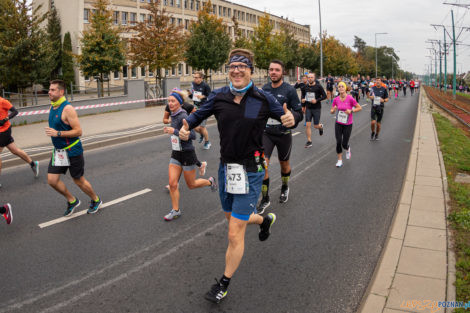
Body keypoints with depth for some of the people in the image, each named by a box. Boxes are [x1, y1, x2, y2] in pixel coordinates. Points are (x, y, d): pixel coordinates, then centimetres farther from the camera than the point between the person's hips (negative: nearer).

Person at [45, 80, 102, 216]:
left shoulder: (67, 109, -20)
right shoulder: (53, 107, 7)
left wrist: (58, 133, -28)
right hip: (58, 151, 8)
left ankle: (96, 200, 30)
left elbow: (78, 131, -23)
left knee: (79, 181, 5)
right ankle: (72, 201, 23)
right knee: (52, 180, 2)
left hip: (72, 151, -8)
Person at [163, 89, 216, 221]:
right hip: (175, 154, 7)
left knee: (191, 185, 9)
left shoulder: (183, 117, -20)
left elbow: (193, 136, -27)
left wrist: (175, 131, -30)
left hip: (187, 154, -7)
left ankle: (210, 181, 37)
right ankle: (175, 210, 12)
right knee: (172, 183, -1)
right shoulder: (174, 116, 6)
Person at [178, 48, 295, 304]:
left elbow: (284, 115, 2)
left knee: (235, 234, -2)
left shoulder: (264, 99, -8)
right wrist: (186, 128, -11)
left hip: (250, 172, -4)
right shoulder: (219, 97, -1)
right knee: (232, 219, 25)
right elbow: (198, 114, 10)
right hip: (226, 168, 5)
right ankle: (265, 220, 57)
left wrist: (290, 120, -22)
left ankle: (224, 284, 20)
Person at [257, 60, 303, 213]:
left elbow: (300, 114, -12)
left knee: (284, 163, 17)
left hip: (283, 133, -2)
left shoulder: (289, 90, -11)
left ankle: (285, 188, 46)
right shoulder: (264, 88, 3)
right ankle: (265, 199, 3)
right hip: (266, 133, 2)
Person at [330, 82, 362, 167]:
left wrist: (351, 111, -20)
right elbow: (332, 111, 7)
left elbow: (360, 108, -5)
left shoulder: (350, 98, -15)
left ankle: (348, 149, 39)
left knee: (344, 144, 1)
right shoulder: (336, 99, -4)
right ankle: (340, 160, 13)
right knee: (338, 142, -4)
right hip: (338, 124, 2)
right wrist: (334, 109, -15)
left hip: (348, 125, -2)